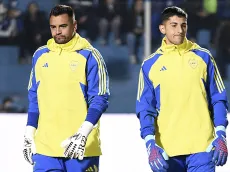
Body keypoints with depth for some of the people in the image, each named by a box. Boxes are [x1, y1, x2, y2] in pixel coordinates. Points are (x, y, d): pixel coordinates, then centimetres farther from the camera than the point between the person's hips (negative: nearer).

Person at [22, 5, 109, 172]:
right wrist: (29, 134, 13)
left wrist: (83, 133, -19)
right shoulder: (40, 55, 11)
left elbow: (100, 99, -8)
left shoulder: (89, 56, -5)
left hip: (81, 147, -4)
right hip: (45, 146, 4)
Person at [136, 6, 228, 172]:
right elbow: (145, 107, 4)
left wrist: (221, 135, -3)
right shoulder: (150, 65, 5)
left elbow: (218, 99, 7)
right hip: (167, 149, 1)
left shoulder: (203, 57, 5)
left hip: (202, 146, -1)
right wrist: (150, 142, -9)